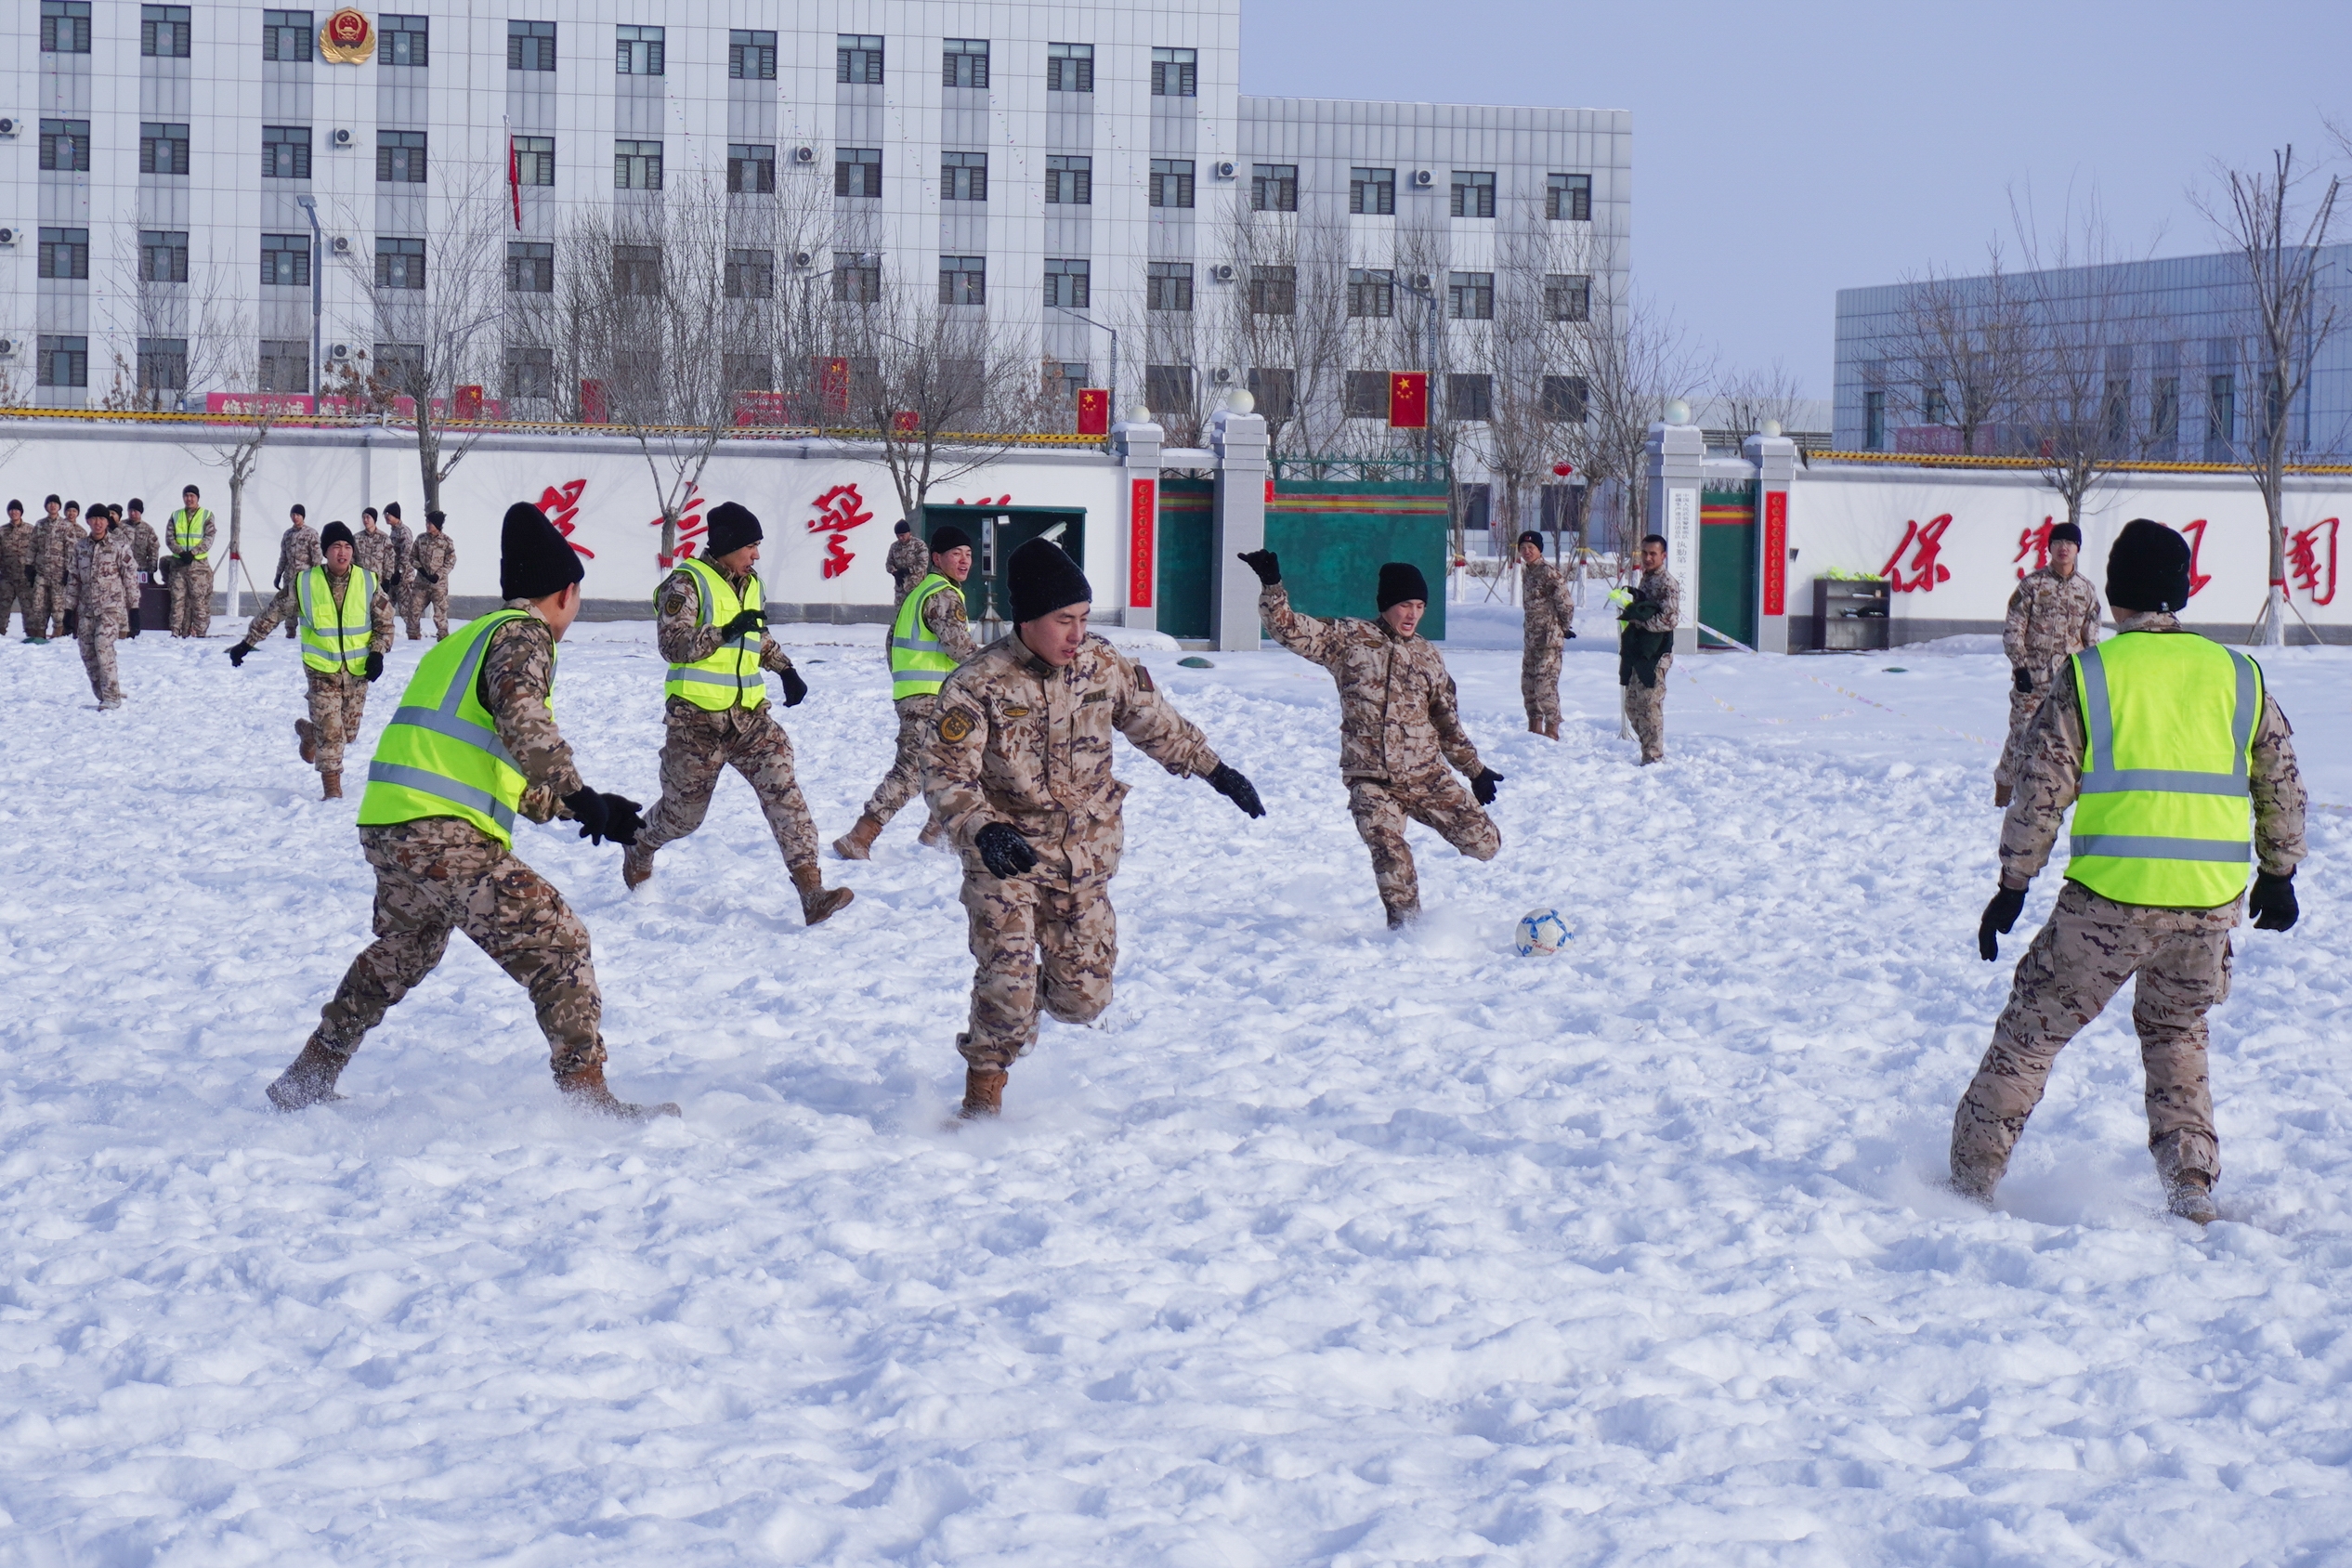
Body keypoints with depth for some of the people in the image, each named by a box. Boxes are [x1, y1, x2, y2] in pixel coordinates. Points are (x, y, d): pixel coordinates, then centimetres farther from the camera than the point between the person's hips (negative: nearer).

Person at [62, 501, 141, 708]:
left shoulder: (120, 546, -3)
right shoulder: (80, 547, 10)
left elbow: (131, 578, -3)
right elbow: (73, 579, 14)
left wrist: (134, 610, -6)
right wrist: (69, 610, 10)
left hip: (112, 606, -5)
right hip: (86, 608, 5)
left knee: (103, 644, -22)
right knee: (87, 652, 0)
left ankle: (111, 697, -18)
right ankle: (102, 695, 13)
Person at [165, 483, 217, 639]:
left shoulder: (206, 516, 5)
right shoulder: (176, 516, 13)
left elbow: (208, 539, -4)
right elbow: (169, 537, 5)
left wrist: (192, 552, -16)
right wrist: (180, 552, -12)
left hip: (199, 563, -3)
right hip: (179, 563, 3)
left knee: (200, 600, -5)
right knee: (178, 598, 0)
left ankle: (200, 632, -3)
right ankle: (177, 632, 1)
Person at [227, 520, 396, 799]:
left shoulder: (368, 582, -2)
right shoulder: (304, 583, -6)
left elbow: (385, 621, 6)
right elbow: (273, 613, 4)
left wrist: (377, 653, -8)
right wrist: (247, 643, 6)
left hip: (357, 670, 2)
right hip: (321, 670, -2)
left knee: (348, 732, 11)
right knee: (329, 730, -10)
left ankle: (308, 732, 42)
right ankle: (331, 787, 3)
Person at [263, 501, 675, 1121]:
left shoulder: (467, 640, 26)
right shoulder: (524, 634, -3)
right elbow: (522, 719, -25)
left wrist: (574, 806, 22)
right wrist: (580, 796, -32)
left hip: (385, 830, 9)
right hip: (444, 838, -9)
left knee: (399, 954, 31)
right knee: (557, 944, -6)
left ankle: (306, 1080, 39)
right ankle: (587, 1094, -11)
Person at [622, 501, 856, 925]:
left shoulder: (752, 585, 12)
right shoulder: (687, 583, -10)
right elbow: (673, 644, -20)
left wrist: (786, 669, 13)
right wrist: (726, 632, -28)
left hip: (749, 715, 5)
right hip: (697, 719, -5)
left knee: (784, 794, -13)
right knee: (684, 812, 10)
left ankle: (811, 891, -19)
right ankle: (639, 847, 43)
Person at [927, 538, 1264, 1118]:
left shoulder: (1104, 667, -3)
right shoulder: (978, 684, -17)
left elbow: (1156, 725, 14)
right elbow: (946, 773, -18)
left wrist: (1215, 771, 18)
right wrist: (982, 830, -34)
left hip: (1085, 853, 4)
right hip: (1006, 853, -4)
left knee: (1083, 998, 5)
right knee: (1007, 988, -14)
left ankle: (1033, 992, 41)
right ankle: (983, 1093, 8)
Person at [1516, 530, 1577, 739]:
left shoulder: (1549, 572, -16)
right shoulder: (1526, 571, 11)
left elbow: (1566, 602, -16)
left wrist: (1564, 626, -4)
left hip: (1549, 636, -10)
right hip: (1531, 635, 10)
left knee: (1546, 683, -11)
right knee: (1528, 682, 14)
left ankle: (1552, 730, -6)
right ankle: (1535, 727, 25)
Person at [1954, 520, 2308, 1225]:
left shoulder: (2088, 674, 0)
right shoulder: (2239, 675, 10)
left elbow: (2041, 790, -2)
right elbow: (2281, 787, 17)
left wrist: (2012, 886, 5)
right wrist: (2278, 875, 29)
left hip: (2110, 897, -3)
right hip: (2211, 899, 3)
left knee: (2032, 1029, 10)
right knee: (2177, 1032, 25)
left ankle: (1971, 1181, 12)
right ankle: (2192, 1182, 13)